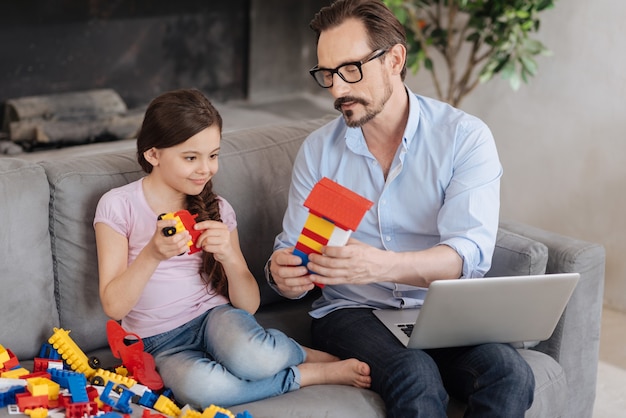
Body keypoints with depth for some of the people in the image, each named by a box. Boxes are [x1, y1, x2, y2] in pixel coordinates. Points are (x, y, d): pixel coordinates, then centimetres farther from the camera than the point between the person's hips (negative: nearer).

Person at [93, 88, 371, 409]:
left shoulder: (217, 210, 5)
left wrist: (229, 256, -20)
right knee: (199, 386, -37)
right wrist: (152, 254, -28)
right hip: (161, 343, -1)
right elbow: (114, 306, -11)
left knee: (251, 357, -36)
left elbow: (249, 305, 0)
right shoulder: (118, 206, -5)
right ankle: (324, 371, -17)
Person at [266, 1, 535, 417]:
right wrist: (283, 274, -23)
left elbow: (469, 254, -17)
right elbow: (294, 255, 3)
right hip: (353, 312, 0)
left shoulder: (465, 137, -4)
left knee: (509, 374, -30)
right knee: (416, 378, -32)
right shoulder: (318, 149, 5)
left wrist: (382, 265, -35)